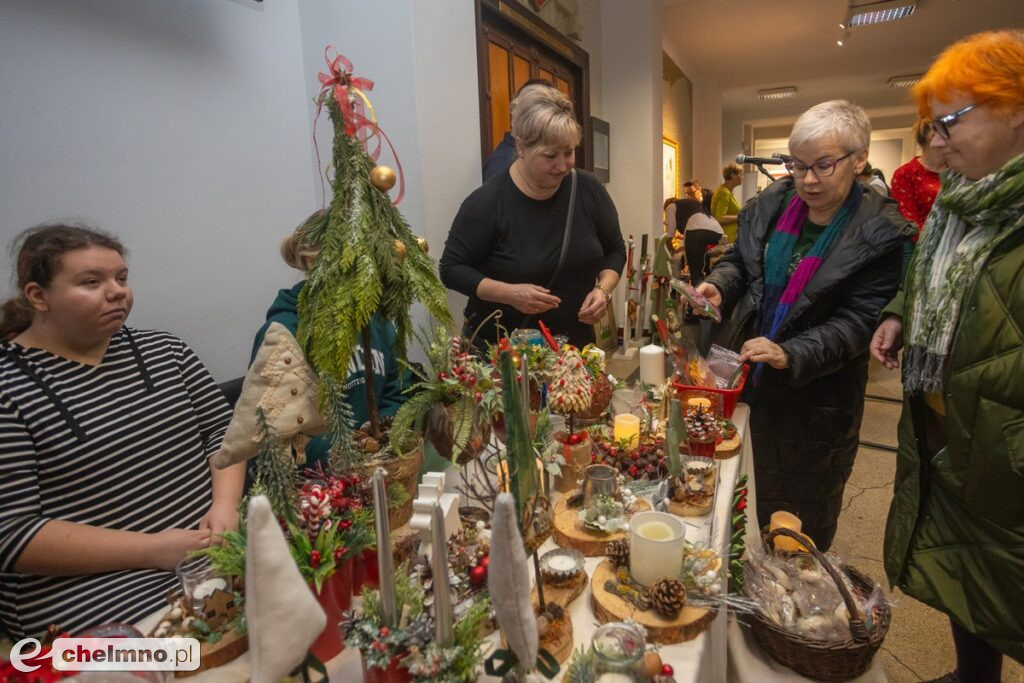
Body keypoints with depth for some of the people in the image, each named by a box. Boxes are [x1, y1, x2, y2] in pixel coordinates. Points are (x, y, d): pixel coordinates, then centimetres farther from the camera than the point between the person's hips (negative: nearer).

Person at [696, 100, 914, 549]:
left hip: (815, 399, -4)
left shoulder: (881, 234, -13)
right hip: (745, 378, 5)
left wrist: (790, 355, -32)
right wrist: (719, 285, -9)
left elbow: (857, 322, -17)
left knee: (799, 521, 14)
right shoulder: (772, 204, 1)